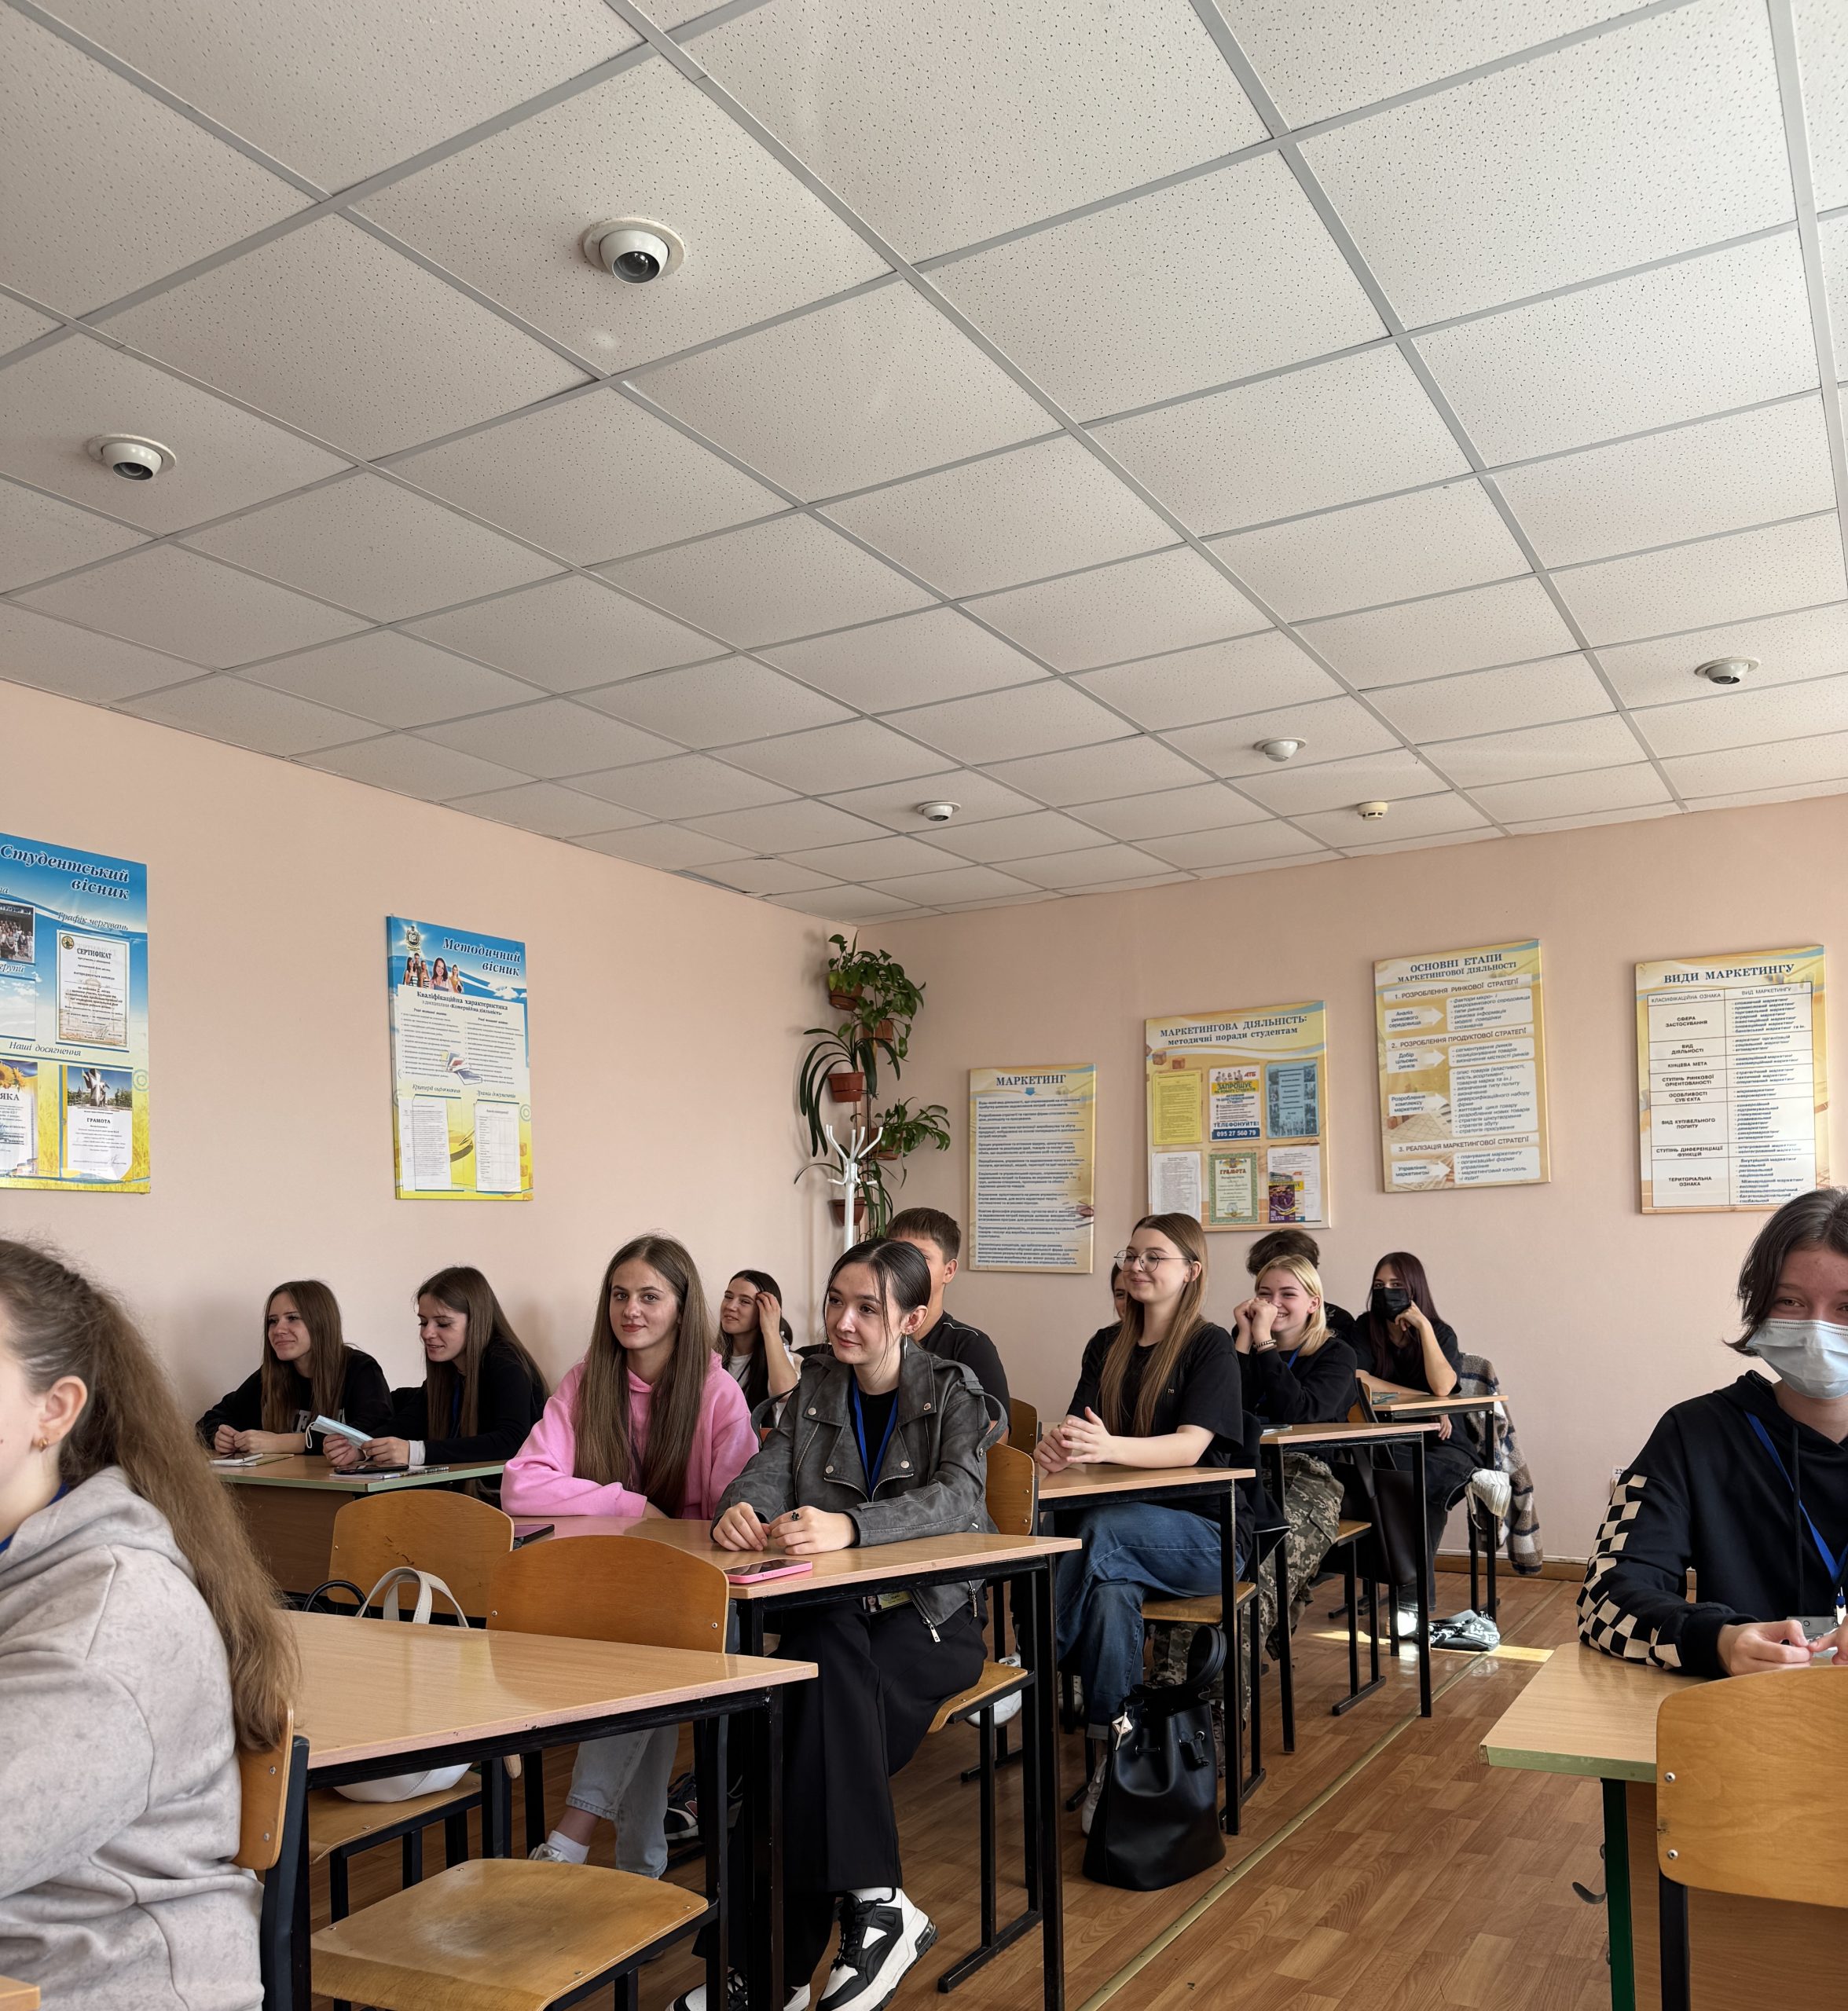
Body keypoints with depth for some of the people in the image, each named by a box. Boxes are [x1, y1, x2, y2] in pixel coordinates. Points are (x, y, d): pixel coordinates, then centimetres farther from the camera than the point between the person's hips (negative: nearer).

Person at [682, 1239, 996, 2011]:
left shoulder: (954, 1390, -3)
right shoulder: (816, 1386, 10)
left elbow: (958, 1496, -21)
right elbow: (770, 1468, -1)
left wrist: (849, 1526, -39)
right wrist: (741, 1508, -28)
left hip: (933, 1615, -3)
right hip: (833, 1615, 3)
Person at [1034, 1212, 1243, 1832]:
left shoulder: (1211, 1347, -4)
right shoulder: (1106, 1347, 13)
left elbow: (1190, 1445, -19)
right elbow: (1081, 1429, 1)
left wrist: (1109, 1447, -39)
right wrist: (1057, 1445, -26)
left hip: (1199, 1535, -4)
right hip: (1122, 1533, 4)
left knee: (1102, 1529, -34)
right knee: (1111, 1590, -31)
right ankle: (1113, 1756, -25)